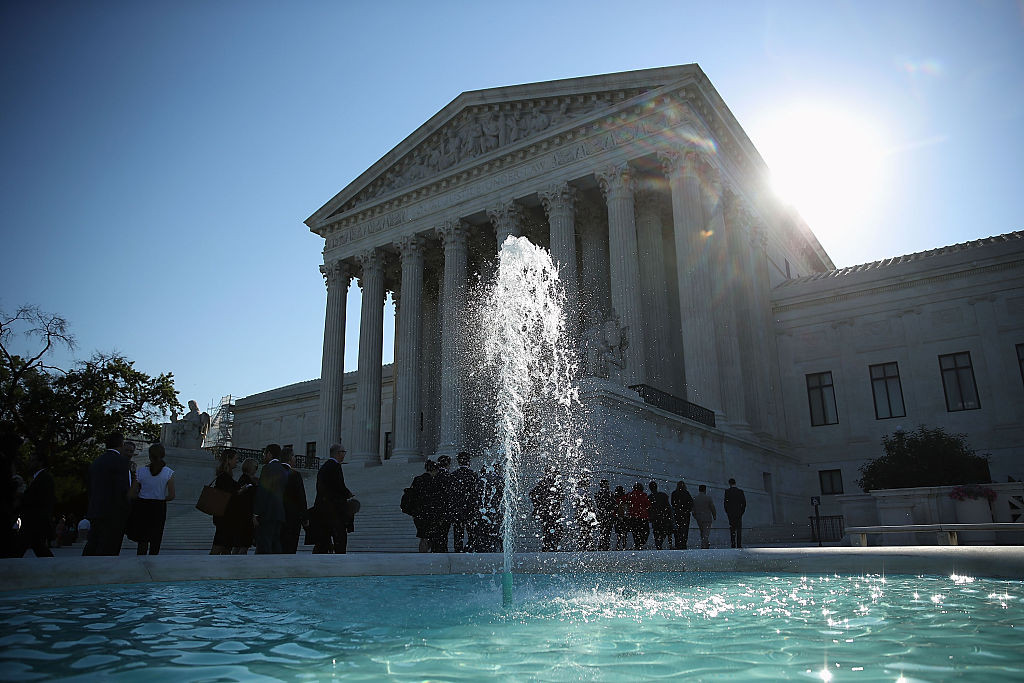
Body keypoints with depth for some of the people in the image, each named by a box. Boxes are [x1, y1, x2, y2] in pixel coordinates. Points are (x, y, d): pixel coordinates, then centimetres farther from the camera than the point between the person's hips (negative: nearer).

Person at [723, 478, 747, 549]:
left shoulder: (727, 491, -3)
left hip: (730, 513, -1)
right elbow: (744, 502, -1)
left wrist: (727, 511, 6)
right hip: (739, 513, 1)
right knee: (739, 529, 6)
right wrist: (742, 511, 9)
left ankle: (733, 544, 0)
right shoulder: (740, 491, 1)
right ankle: (739, 545, 1)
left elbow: (725, 502, -6)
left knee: (732, 529, 7)